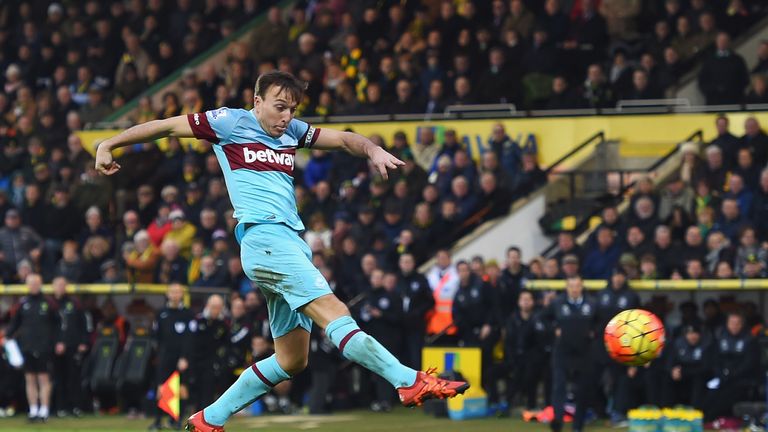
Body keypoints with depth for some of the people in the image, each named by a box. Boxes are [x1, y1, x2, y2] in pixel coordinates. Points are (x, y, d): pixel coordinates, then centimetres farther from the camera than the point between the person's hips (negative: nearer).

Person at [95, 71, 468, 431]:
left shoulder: (292, 131, 21)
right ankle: (409, 381, -35)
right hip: (263, 236, -9)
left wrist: (372, 149, -4)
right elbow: (166, 126, 10)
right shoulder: (230, 122, 4)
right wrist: (109, 145, 13)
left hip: (292, 245, 9)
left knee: (291, 359, 8)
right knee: (332, 310, -22)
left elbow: (343, 139, 18)